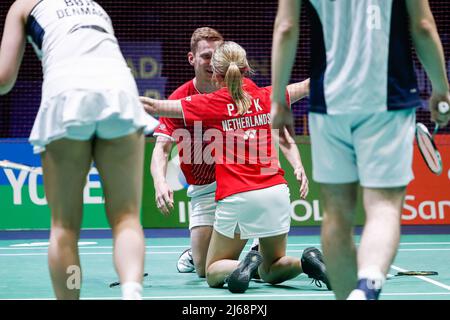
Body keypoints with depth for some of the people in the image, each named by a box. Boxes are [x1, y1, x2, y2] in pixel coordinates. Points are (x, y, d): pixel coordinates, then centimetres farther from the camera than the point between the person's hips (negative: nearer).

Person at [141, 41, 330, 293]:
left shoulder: (211, 104, -1)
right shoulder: (265, 97, 8)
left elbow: (154, 106, 0)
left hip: (236, 197, -3)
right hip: (276, 192, 4)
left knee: (213, 273, 13)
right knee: (271, 271, 20)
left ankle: (245, 265, -20)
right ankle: (306, 262, -11)